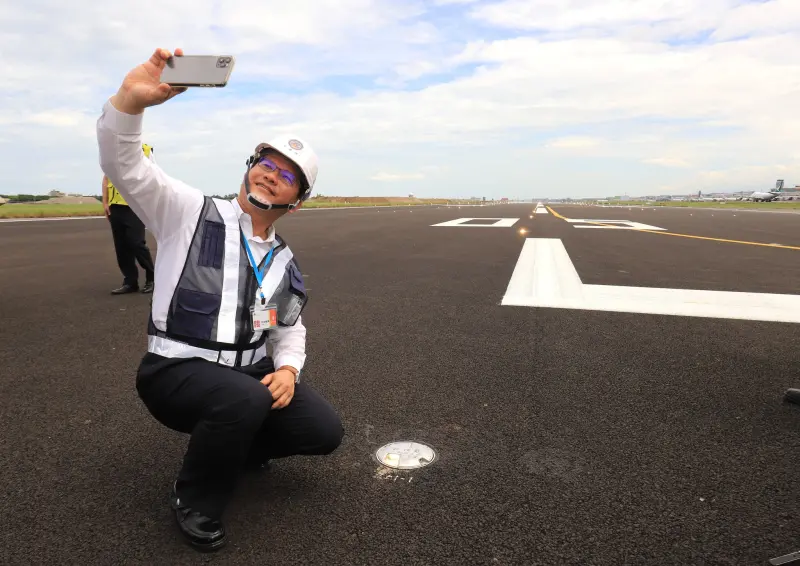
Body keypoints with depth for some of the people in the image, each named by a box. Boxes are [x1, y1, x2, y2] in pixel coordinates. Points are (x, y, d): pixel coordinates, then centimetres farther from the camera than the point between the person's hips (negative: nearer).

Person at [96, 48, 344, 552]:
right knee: (245, 399, -36)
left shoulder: (285, 262, 7)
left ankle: (232, 448, 23)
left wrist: (288, 368, -4)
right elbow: (124, 164, -21)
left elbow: (290, 327, 17)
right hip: (177, 370, -5)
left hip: (251, 372, 6)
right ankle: (195, 502, -5)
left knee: (324, 431, -6)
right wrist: (133, 98, -40)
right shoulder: (191, 212, -8)